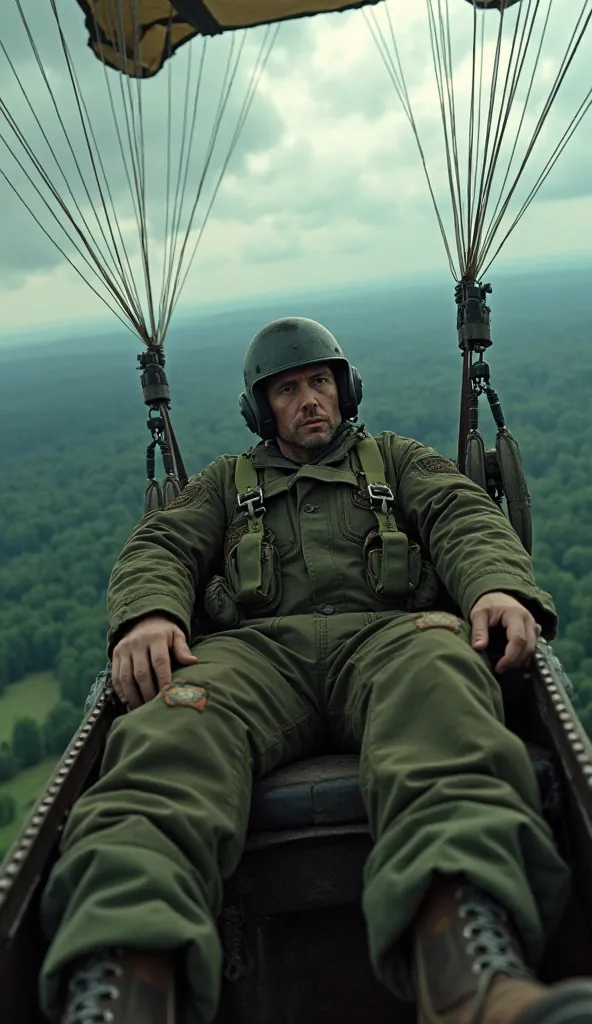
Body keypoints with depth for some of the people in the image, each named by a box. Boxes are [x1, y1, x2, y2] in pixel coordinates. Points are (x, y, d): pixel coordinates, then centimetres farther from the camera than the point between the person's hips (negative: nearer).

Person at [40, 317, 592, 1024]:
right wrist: (148, 614, -8)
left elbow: (465, 516, 15)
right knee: (178, 727, -35)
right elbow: (160, 547, 18)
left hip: (388, 631, 0)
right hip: (255, 646, 1)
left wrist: (500, 586, -11)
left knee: (436, 676, -38)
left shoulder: (398, 459, 33)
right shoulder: (226, 481, 35)